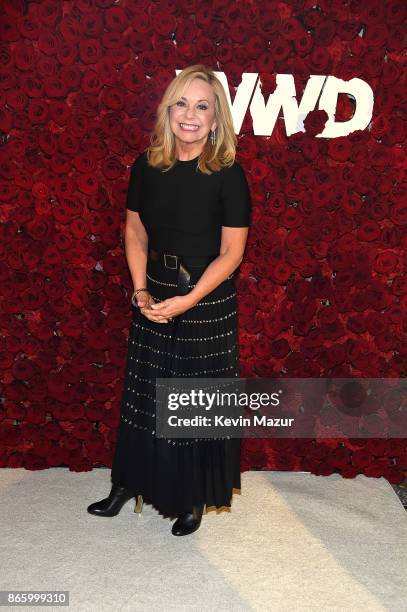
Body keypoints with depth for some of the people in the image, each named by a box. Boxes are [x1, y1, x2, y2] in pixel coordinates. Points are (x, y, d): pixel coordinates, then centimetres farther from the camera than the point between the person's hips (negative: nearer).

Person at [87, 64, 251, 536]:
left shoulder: (227, 174, -13)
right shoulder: (147, 166, -2)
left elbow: (231, 252, -12)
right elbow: (135, 232, 6)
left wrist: (187, 301, -18)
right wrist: (141, 291, -6)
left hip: (207, 302, -3)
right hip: (152, 297, 4)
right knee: (144, 393, 16)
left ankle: (195, 498, 30)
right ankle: (129, 482, 37)